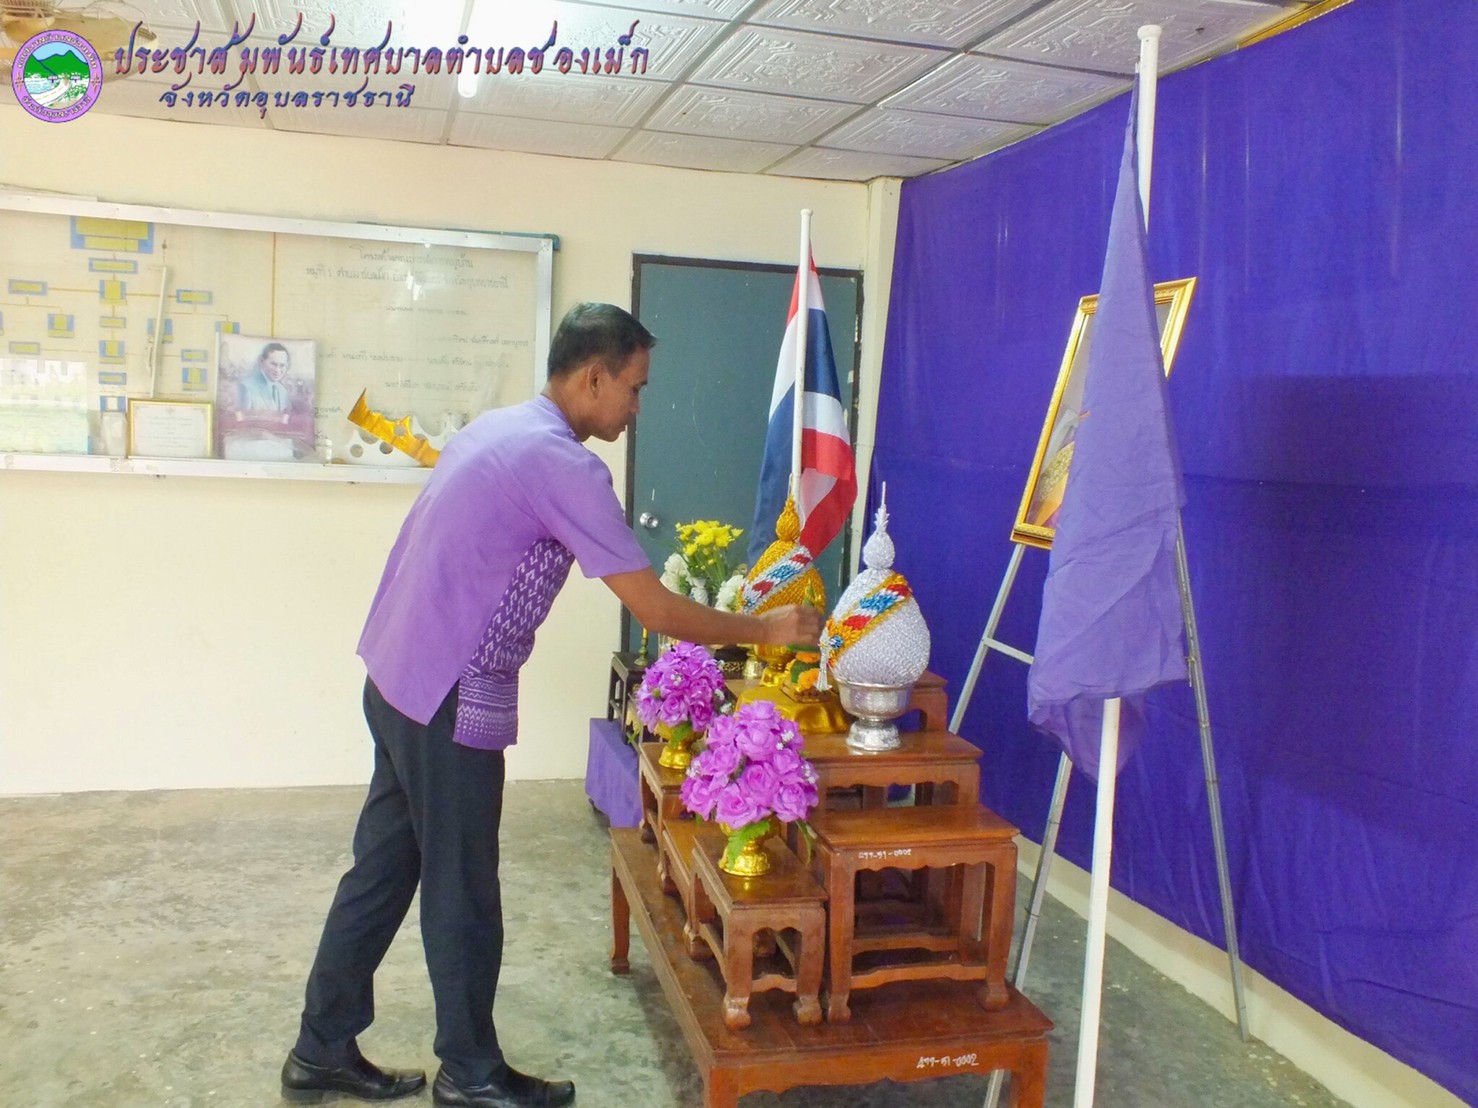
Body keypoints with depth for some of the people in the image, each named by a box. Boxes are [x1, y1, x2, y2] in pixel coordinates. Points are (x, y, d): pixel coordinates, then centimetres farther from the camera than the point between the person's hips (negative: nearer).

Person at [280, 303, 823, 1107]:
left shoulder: (498, 428, 11)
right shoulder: (561, 464, -18)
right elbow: (654, 609, -18)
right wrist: (767, 631, -6)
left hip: (399, 680, 9)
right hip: (450, 700, -9)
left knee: (383, 869, 18)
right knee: (461, 891, 7)